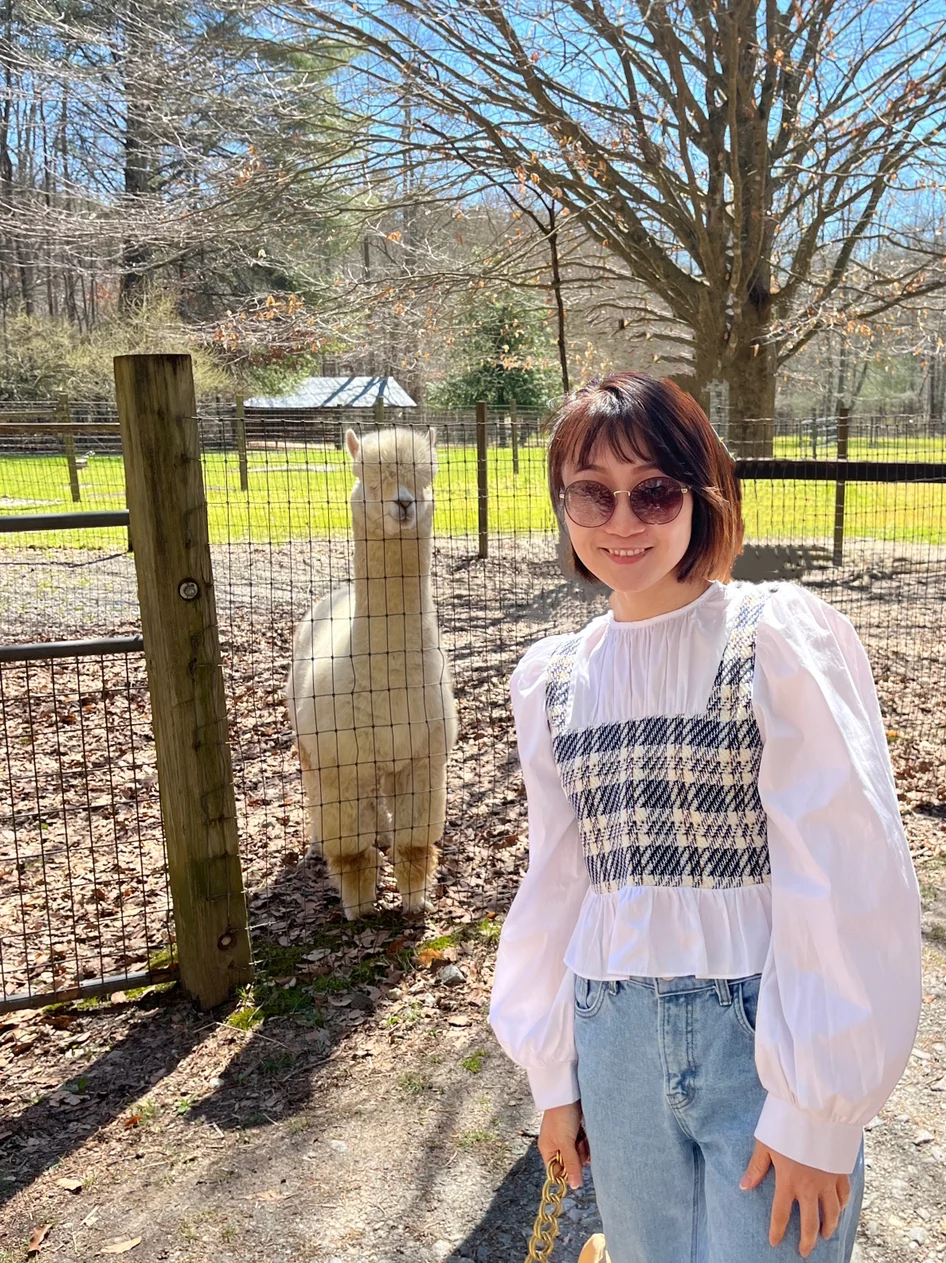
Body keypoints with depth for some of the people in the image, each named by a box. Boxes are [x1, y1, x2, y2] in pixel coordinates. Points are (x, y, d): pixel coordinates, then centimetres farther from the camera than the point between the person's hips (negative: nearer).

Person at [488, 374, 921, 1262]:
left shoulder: (783, 638, -12)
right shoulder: (550, 679, 2)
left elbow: (845, 880, -13)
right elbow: (558, 883, 8)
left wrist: (817, 1108, -12)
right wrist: (553, 1076, 12)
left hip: (765, 1044, -4)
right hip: (618, 1049, 4)